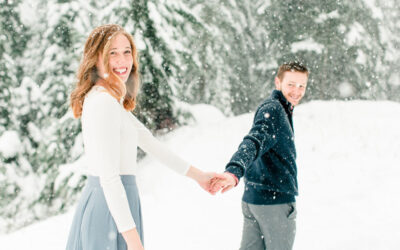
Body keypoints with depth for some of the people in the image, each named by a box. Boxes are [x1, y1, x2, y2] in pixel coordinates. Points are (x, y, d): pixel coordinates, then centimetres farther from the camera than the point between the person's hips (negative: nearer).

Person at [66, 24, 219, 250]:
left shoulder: (114, 100, 14)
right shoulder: (104, 102, -17)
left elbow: (148, 141, 23)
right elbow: (109, 176, -22)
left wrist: (197, 175, 29)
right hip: (111, 208, -10)